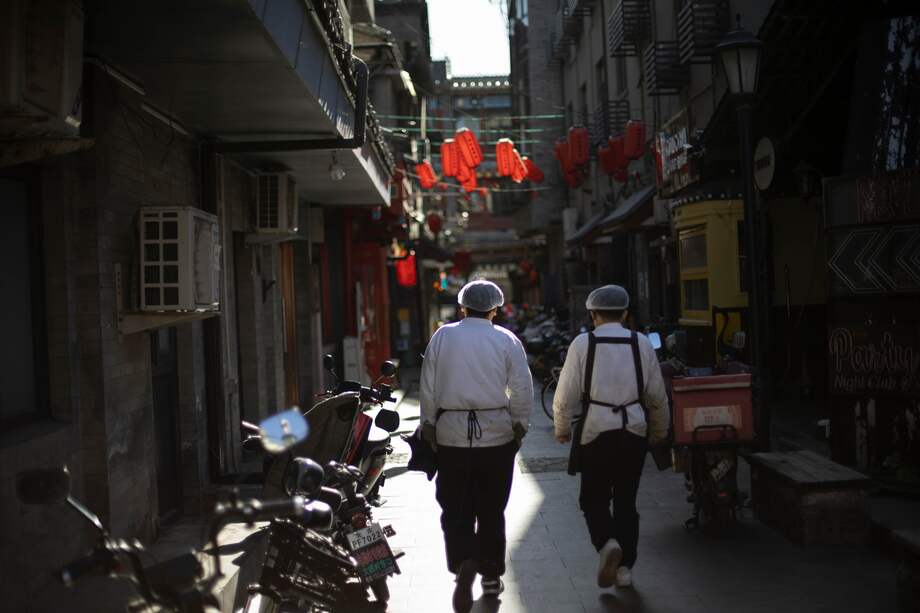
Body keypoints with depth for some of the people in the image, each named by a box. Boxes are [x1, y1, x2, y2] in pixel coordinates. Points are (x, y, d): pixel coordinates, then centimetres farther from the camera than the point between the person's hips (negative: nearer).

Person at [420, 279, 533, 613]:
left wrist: (428, 425, 10)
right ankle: (491, 576, 21)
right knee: (491, 509, 13)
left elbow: (428, 387, 2)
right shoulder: (506, 340, 0)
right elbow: (522, 389, -1)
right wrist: (519, 426, 9)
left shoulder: (442, 336, 2)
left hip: (452, 435, 0)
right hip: (496, 435, 1)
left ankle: (464, 563, -18)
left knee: (455, 509, 5)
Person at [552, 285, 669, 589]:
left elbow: (566, 395, -5)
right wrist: (660, 431, 22)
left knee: (594, 498, 12)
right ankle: (624, 568, 15)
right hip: (634, 430, 3)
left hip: (594, 430, -2)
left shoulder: (582, 344, -5)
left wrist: (562, 429, 11)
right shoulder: (641, 343, 2)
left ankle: (607, 543, -13)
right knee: (626, 500, 14)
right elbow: (657, 396, 7)